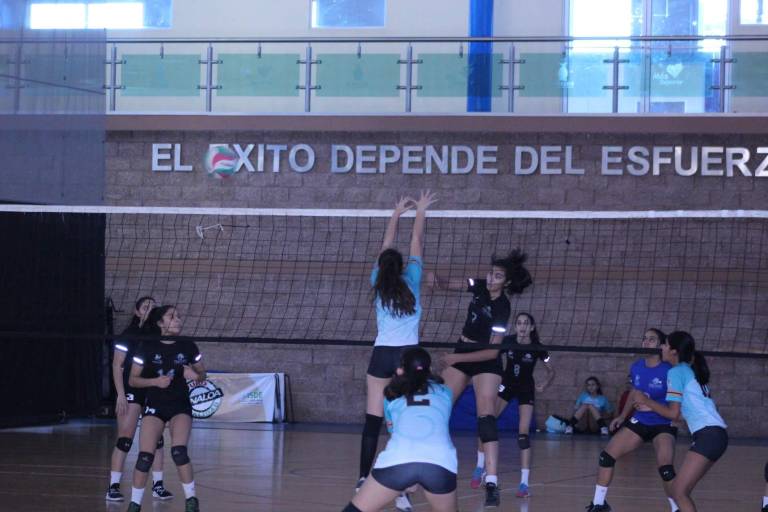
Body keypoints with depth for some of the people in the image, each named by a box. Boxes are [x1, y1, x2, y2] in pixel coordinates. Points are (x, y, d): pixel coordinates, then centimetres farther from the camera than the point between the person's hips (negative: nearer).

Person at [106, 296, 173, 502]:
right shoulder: (128, 335, -5)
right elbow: (117, 365, -7)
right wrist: (121, 394, -14)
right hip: (132, 391, -5)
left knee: (156, 439, 7)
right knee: (125, 439, -9)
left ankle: (157, 485, 15)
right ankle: (113, 487, -6)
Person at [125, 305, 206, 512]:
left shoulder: (188, 347, 0)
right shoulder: (147, 348, -5)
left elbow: (202, 375, 11)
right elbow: (133, 380, -1)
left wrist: (195, 375, -13)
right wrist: (155, 381, -18)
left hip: (180, 406, 0)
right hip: (155, 407, 0)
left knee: (179, 451, -20)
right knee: (145, 456, -10)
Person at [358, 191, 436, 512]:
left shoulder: (378, 284, 6)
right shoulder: (411, 281, 1)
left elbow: (386, 247, 19)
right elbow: (416, 244, 14)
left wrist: (397, 213, 30)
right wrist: (420, 212, 27)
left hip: (381, 355, 2)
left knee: (373, 421, 3)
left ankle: (363, 482, 3)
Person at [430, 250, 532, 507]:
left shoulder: (501, 308, -23)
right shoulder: (480, 287, -6)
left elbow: (493, 351, -23)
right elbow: (449, 284, 5)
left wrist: (457, 358, -22)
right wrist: (437, 281, -19)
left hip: (485, 361, -7)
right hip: (461, 353, 7)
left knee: (486, 416, -21)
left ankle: (492, 484, -29)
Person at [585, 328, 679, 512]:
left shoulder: (669, 370, -18)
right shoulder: (636, 367, 0)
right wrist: (622, 416, 19)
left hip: (663, 425, -6)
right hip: (639, 422, 6)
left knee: (665, 469, -25)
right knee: (607, 456, -1)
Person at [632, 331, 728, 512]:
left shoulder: (676, 372, -4)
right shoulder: (691, 370, 21)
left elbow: (673, 414, -7)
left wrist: (646, 401, 6)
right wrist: (651, 407, 28)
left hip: (707, 435, -9)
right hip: (717, 434, 9)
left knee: (679, 492, -11)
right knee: (680, 490, 14)